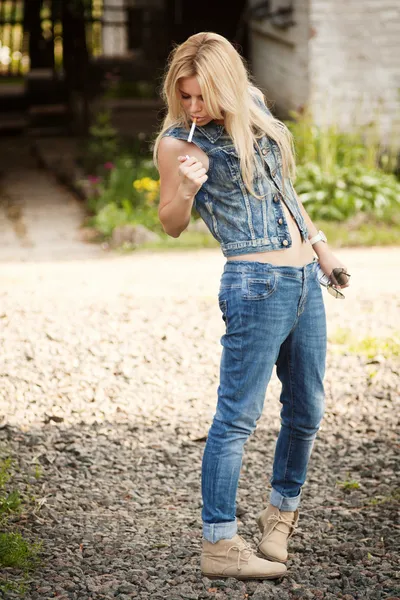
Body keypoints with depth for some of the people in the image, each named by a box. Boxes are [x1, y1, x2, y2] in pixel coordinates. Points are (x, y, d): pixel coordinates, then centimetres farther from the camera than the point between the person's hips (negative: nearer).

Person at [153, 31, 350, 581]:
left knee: (307, 410, 14)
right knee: (238, 415, -7)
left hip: (305, 278, 7)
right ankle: (218, 545, -2)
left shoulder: (253, 103, 9)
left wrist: (318, 243, 22)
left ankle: (282, 510, 33)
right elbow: (171, 226, -2)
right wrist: (186, 190, -24)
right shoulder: (178, 141, -8)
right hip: (258, 285, -7)